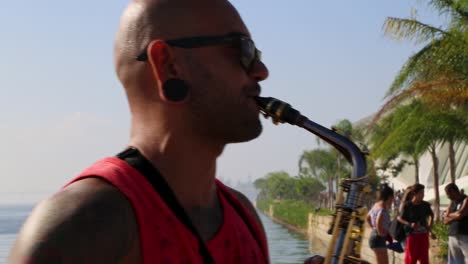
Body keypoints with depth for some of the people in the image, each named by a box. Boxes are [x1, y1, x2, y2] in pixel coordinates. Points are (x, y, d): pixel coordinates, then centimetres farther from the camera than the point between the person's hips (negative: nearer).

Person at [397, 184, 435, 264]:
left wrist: (429, 227, 6)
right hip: (412, 235, -4)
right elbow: (400, 218, -7)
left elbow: (431, 215, 18)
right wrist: (410, 224, -21)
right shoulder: (407, 206, -12)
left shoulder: (426, 205, -1)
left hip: (424, 235, 4)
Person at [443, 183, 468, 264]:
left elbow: (460, 214, -19)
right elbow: (445, 221, 9)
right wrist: (455, 216, -8)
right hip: (453, 237, 7)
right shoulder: (452, 202, 15)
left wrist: (449, 215, -1)